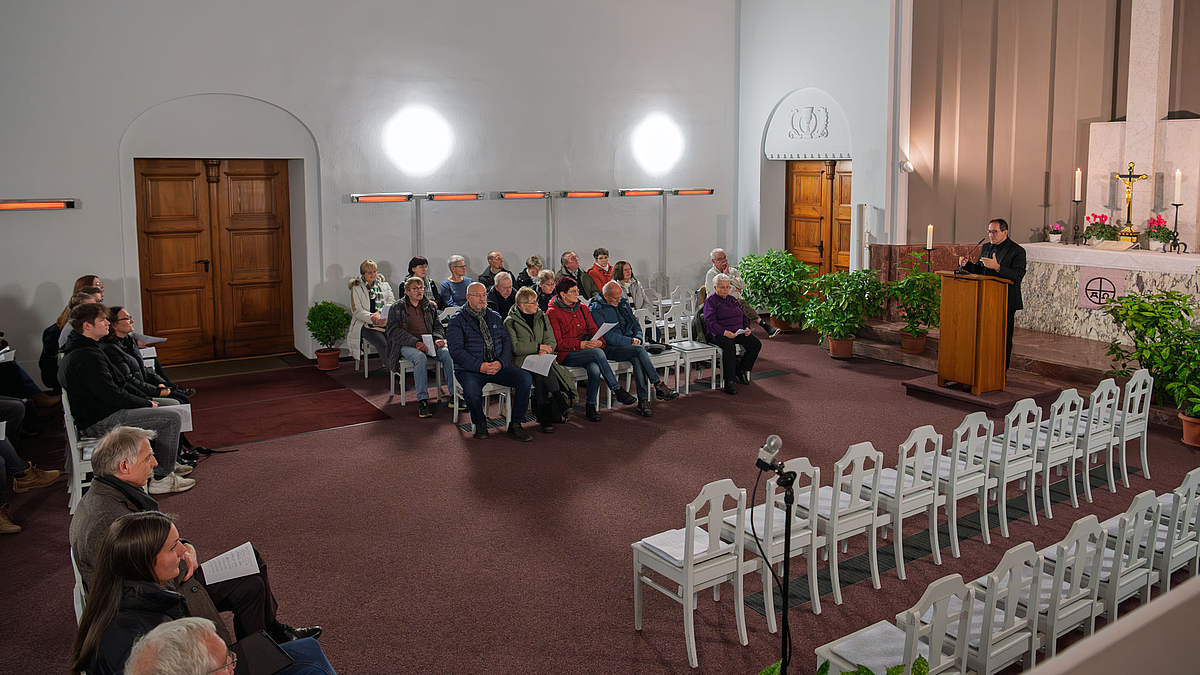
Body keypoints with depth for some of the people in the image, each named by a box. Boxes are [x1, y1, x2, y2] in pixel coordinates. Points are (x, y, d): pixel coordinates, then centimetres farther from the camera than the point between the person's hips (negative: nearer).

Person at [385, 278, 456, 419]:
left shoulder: (429, 306, 21)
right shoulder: (396, 308, 7)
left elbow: (437, 326, 20)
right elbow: (394, 332, -5)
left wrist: (437, 338, -5)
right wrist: (415, 342, -20)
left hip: (429, 343, 4)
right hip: (406, 346, -3)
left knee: (448, 354, -28)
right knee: (420, 357, -38)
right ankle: (422, 400, -38)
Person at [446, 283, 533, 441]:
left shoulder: (495, 317, 18)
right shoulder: (458, 321, 3)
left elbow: (507, 342, 10)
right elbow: (456, 351, -8)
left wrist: (501, 363, -11)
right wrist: (479, 366, -20)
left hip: (497, 366, 4)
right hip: (470, 369, -4)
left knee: (525, 378, -20)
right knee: (471, 390, -37)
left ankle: (515, 425, -7)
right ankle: (480, 423, -5)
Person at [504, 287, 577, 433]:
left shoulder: (542, 317, 17)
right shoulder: (510, 322, 3)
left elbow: (551, 341, 11)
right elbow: (515, 347, -7)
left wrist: (546, 350, -12)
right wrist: (538, 347, -10)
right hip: (522, 360, -3)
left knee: (540, 378, -32)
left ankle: (544, 418, -32)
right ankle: (563, 406, -33)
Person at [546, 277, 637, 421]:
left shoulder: (583, 308, 15)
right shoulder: (553, 313, -4)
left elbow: (593, 329, 13)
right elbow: (557, 342, -10)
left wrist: (599, 342, -11)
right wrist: (581, 345, -20)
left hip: (586, 350, 5)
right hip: (566, 355, -5)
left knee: (595, 370, -30)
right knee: (597, 353, -31)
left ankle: (591, 406, -15)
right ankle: (617, 390, -22)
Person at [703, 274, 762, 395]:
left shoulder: (733, 299, 20)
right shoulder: (710, 301, -2)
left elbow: (744, 316, 23)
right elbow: (710, 322, -13)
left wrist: (747, 328, 1)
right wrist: (725, 332, -26)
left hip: (737, 332, 7)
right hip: (718, 334, -7)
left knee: (755, 344, -15)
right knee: (730, 347, -38)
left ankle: (740, 370, 3)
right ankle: (728, 383, -34)